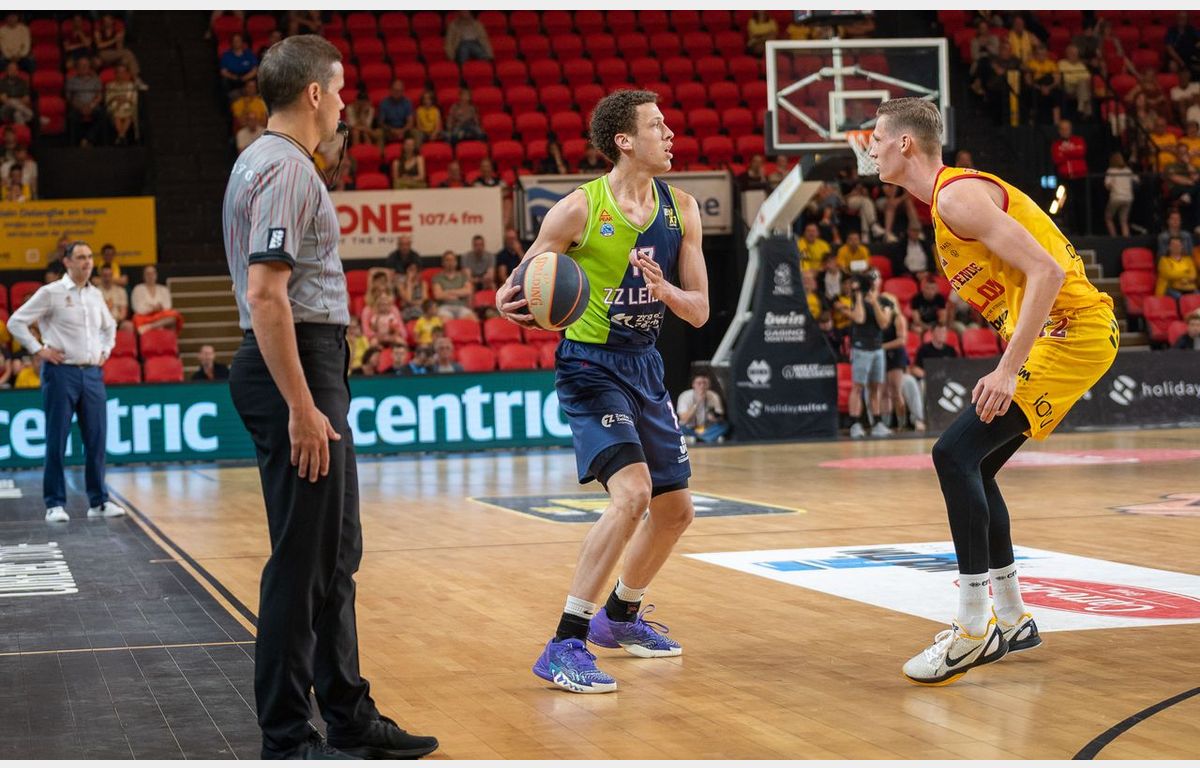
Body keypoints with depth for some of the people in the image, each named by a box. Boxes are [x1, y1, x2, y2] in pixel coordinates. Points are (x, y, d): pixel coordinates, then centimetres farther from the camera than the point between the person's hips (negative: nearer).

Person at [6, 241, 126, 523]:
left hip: (93, 373, 5)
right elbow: (16, 322, -4)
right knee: (57, 442, -2)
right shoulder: (51, 293, -4)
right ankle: (55, 504, 3)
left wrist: (105, 350, 17)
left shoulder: (95, 295, 13)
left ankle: (98, 501, 13)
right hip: (61, 373, -5)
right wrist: (39, 350, -8)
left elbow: (109, 325, 31)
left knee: (96, 440, 5)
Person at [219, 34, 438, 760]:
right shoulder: (285, 169, -15)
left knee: (336, 555, 15)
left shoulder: (266, 161, 17)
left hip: (311, 369, 11)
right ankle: (287, 738, 2)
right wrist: (302, 408, -25)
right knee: (303, 559, -5)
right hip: (297, 369, -11)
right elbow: (265, 295, -24)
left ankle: (349, 714, 24)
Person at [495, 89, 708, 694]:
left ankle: (619, 616, 39)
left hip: (645, 365, 7)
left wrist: (663, 290, -18)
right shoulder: (580, 209, -13)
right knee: (632, 493, -25)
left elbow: (699, 311, 4)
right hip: (591, 366, -7)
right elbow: (520, 287, -6)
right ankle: (565, 646, -22)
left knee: (676, 509, 15)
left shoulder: (680, 209, 2)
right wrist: (509, 304, -29)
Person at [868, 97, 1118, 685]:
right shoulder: (947, 200, 16)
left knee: (955, 454, -17)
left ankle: (973, 630, -13)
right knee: (972, 466, 15)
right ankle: (1012, 621, 23)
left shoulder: (957, 195, -15)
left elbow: (1046, 272, -24)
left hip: (1069, 330, -11)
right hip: (1053, 334, 11)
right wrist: (1011, 364, 15)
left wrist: (1008, 371, -26)